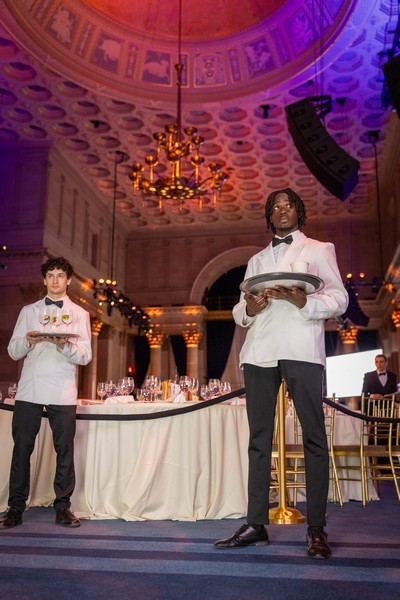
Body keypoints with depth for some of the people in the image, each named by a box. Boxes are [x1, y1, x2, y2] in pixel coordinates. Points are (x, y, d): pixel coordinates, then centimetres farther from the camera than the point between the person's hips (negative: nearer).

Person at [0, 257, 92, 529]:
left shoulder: (79, 314, 10)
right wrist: (28, 341, -11)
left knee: (65, 450, 1)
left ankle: (63, 507, 11)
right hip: (29, 390, 1)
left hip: (63, 392, -1)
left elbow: (86, 356, 2)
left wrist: (65, 345, -17)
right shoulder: (29, 311, 14)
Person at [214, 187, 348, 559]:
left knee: (313, 437, -5)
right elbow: (239, 312, 20)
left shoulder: (318, 249, 14)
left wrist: (301, 300, -16)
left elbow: (339, 299, 3)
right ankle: (256, 524, 7)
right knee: (259, 438, 3)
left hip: (301, 350, -4)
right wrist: (249, 308, -5)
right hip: (259, 351, 4)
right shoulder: (256, 260, 24)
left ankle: (316, 529, 1)